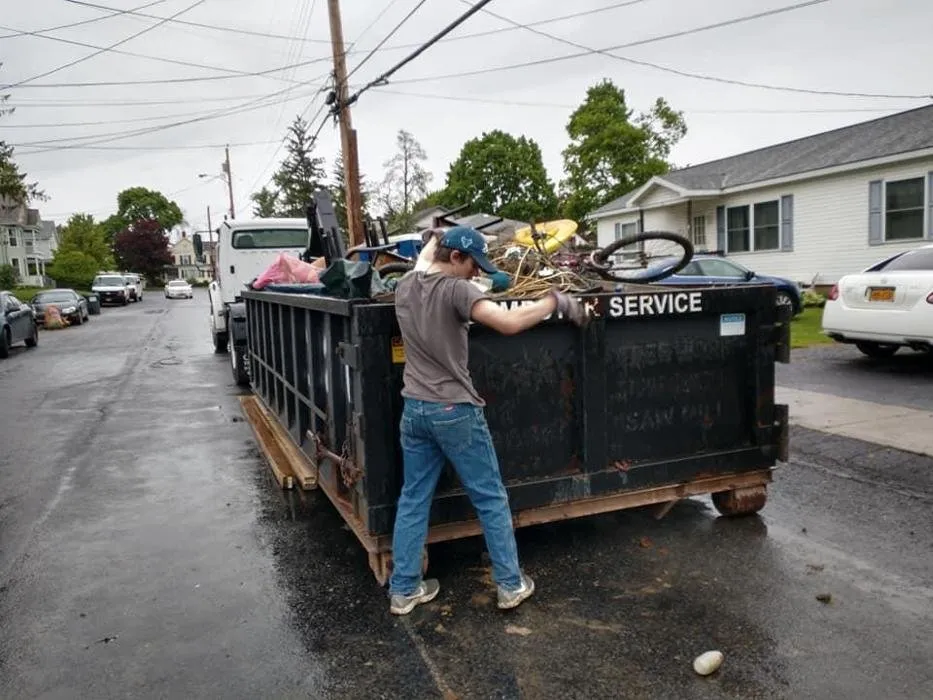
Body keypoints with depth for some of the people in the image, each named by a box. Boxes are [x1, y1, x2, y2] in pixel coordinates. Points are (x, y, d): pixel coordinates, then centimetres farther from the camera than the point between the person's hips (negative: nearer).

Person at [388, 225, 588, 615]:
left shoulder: (404, 287, 5)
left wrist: (434, 239, 44)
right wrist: (555, 301, -16)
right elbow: (509, 323, -28)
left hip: (414, 410, 7)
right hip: (454, 411, -7)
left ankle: (403, 590, 22)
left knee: (412, 501, 14)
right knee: (491, 500, 9)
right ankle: (510, 585, 20)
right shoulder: (455, 290, -17)